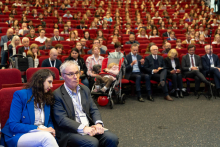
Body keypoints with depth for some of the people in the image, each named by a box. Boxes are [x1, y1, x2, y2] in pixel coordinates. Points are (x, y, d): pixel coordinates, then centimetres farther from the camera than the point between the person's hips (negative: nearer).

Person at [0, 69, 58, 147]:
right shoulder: (20, 95, -6)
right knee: (46, 136, -36)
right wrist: (38, 129, -17)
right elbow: (13, 125, -11)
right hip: (18, 136, -5)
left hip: (41, 135, 5)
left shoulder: (47, 98, 11)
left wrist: (51, 129, -4)